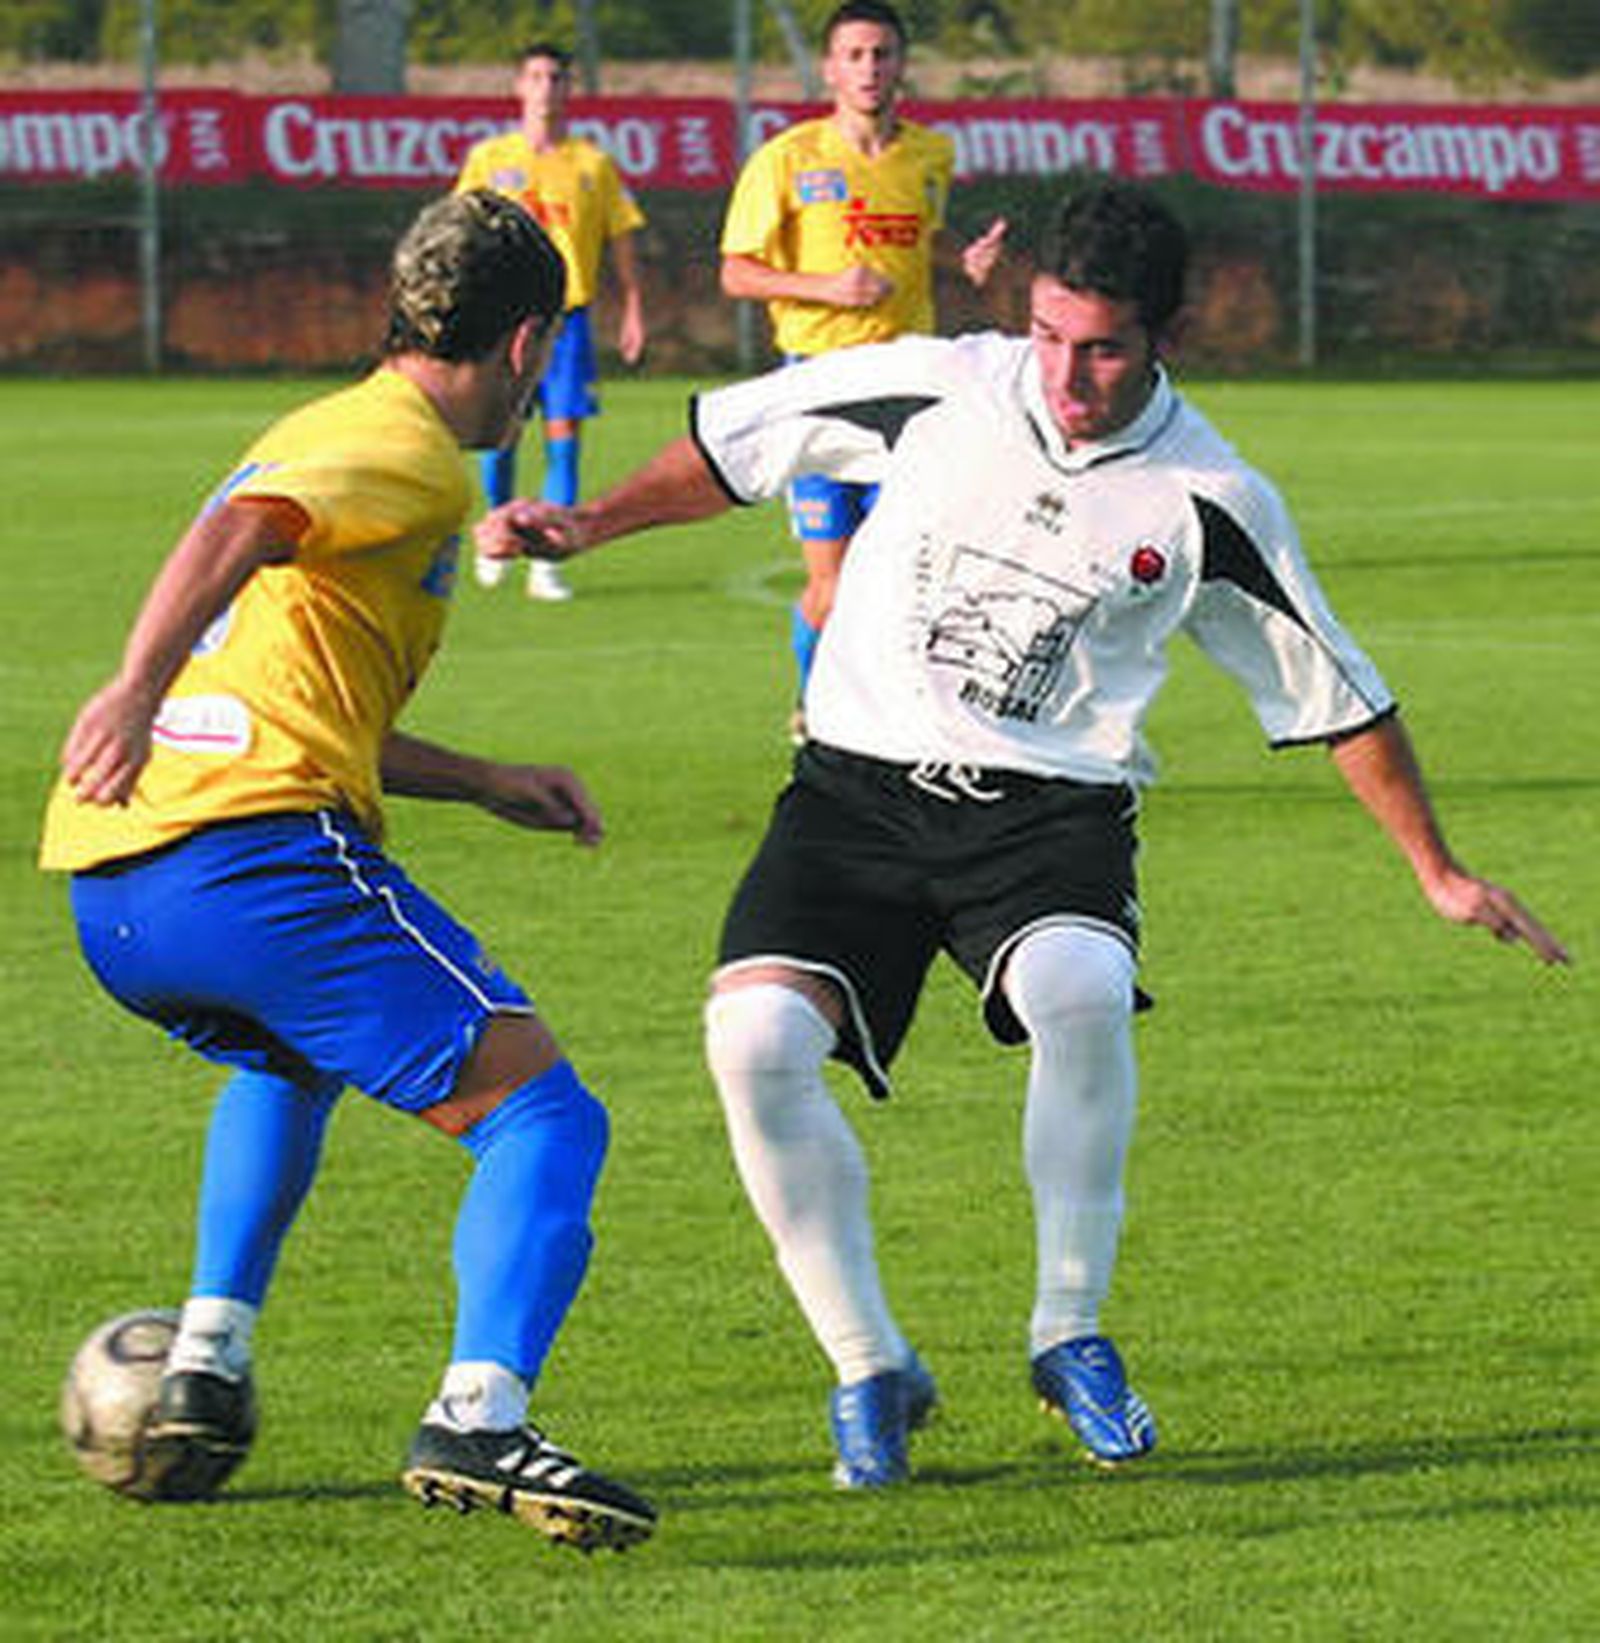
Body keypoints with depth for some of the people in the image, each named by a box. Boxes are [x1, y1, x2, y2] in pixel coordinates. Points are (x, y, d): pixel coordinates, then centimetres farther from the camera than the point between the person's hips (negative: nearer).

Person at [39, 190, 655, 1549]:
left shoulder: (323, 429, 30)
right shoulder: (409, 455, 0)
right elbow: (233, 534, -21)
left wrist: (481, 782, 38)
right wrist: (138, 693, -34)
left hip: (110, 896, 9)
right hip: (257, 853, -9)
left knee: (289, 1061, 40)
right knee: (545, 1116, -8)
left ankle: (205, 1368, 27)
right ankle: (480, 1417, -29)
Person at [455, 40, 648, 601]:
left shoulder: (593, 164, 6)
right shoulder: (488, 159, 5)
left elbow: (621, 239, 10)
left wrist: (633, 312, 5)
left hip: (568, 317, 0)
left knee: (563, 439, -7)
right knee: (500, 438, 0)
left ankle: (546, 565, -3)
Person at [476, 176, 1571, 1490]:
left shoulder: (1210, 502, -2)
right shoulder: (940, 392, -2)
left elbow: (1334, 692, 10)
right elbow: (738, 442, 12)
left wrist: (1439, 873, 14)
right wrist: (589, 526, 2)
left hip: (1054, 809, -1)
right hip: (859, 788, 1)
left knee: (1083, 993, -34)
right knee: (755, 1035, -23)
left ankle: (1072, 1333, -12)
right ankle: (870, 1366, -5)